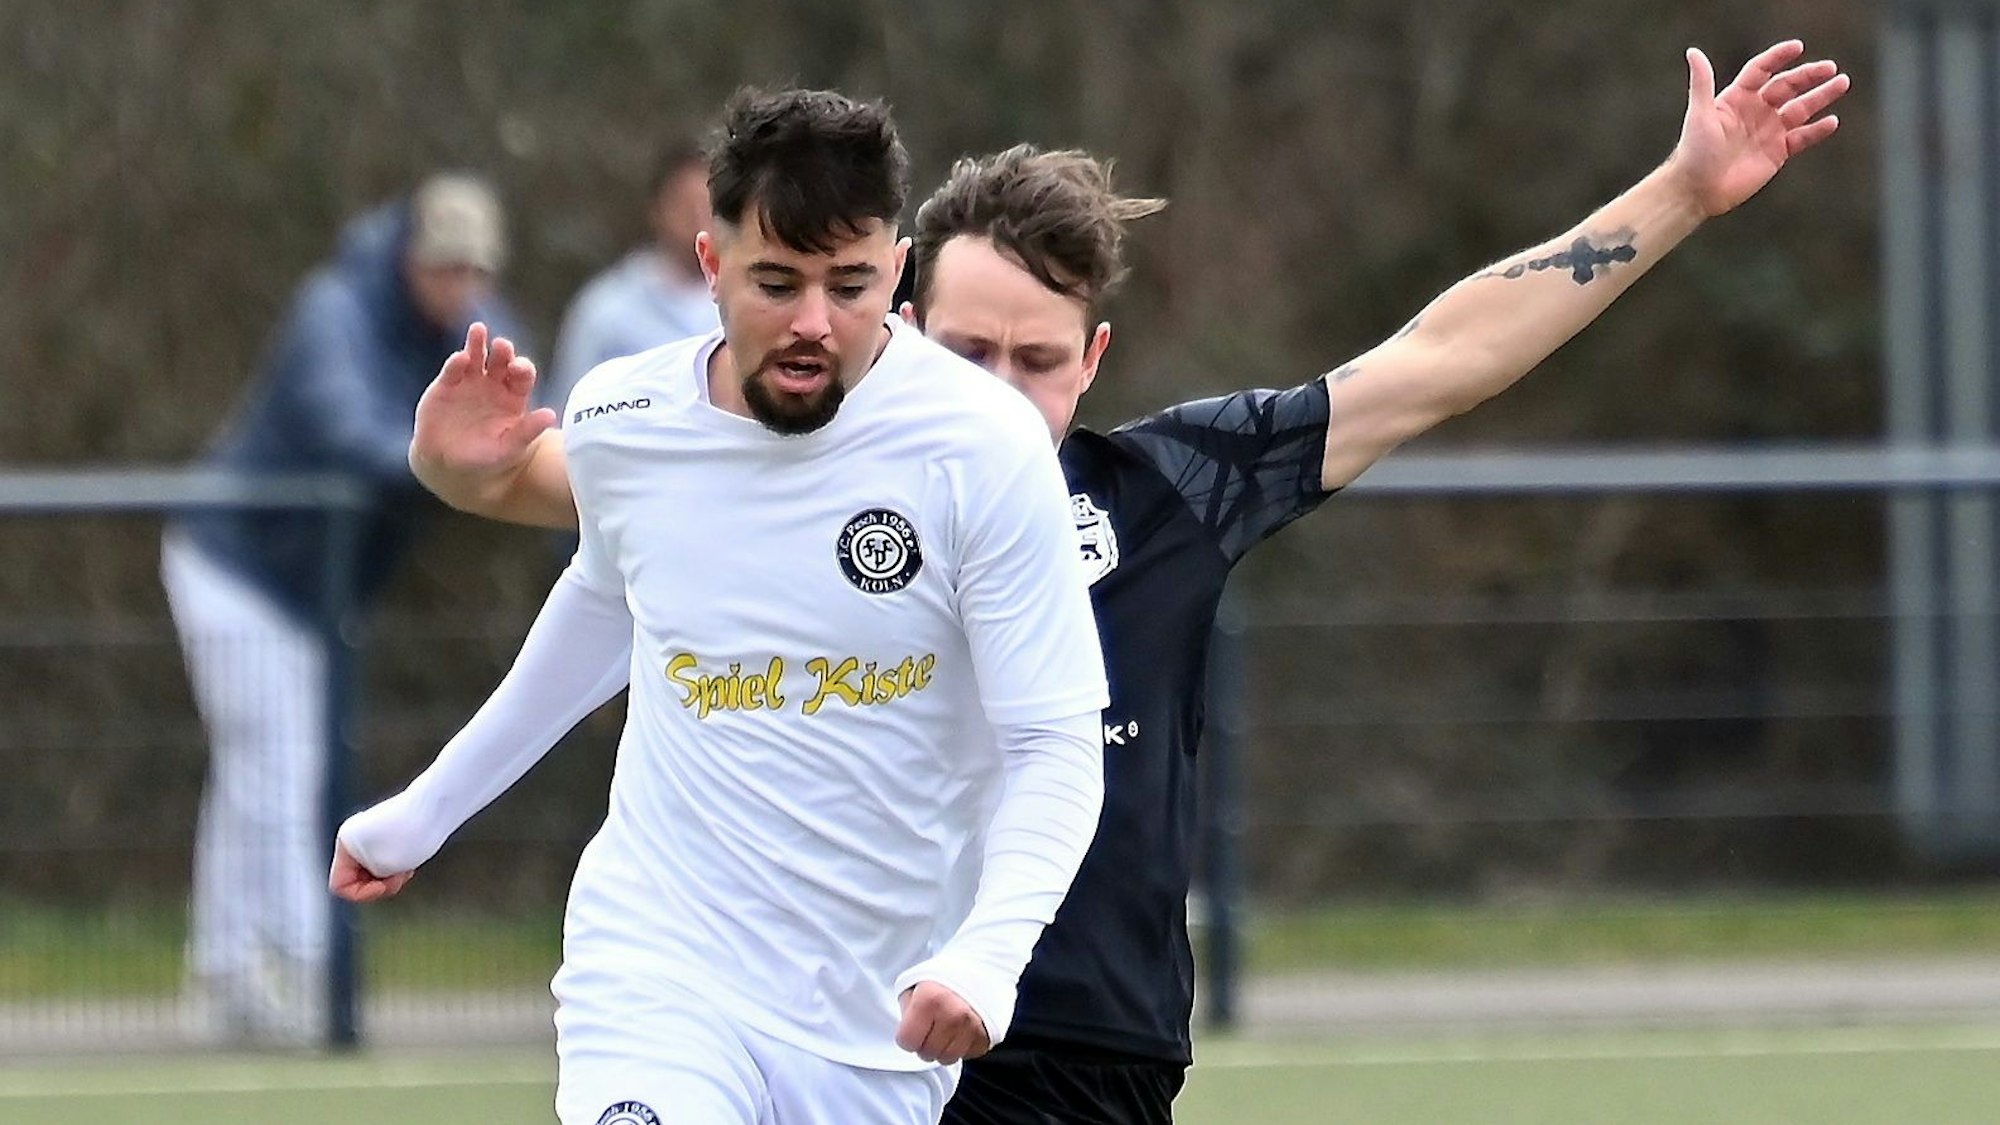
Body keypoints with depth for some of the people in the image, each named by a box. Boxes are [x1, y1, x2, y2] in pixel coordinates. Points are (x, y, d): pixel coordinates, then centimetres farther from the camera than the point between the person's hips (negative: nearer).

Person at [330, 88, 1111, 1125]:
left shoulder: (985, 447, -12)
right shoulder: (618, 423, -1)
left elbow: (1056, 749, -12)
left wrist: (984, 957, -30)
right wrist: (426, 808, 31)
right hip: (658, 971, 0)